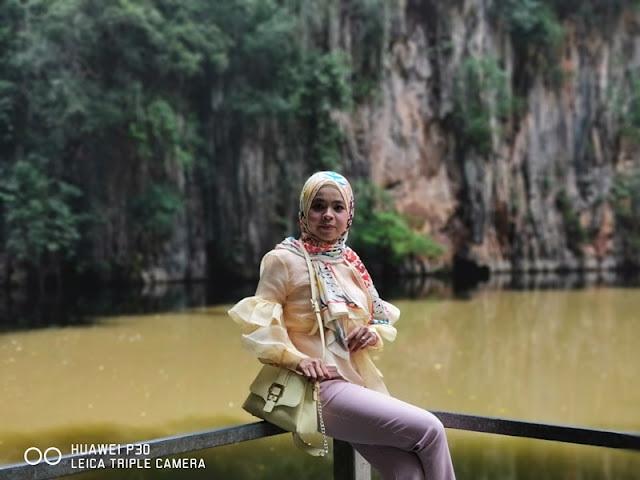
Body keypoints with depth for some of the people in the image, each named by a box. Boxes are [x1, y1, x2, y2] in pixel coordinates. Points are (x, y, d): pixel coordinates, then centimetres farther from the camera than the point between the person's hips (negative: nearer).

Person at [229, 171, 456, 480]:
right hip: (320, 387, -6)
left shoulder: (350, 263, 13)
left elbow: (381, 318, 23)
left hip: (358, 382, 6)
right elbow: (258, 322, -10)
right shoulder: (284, 259, -5)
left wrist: (373, 334, 1)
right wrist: (297, 359, -23)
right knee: (428, 429, -18)